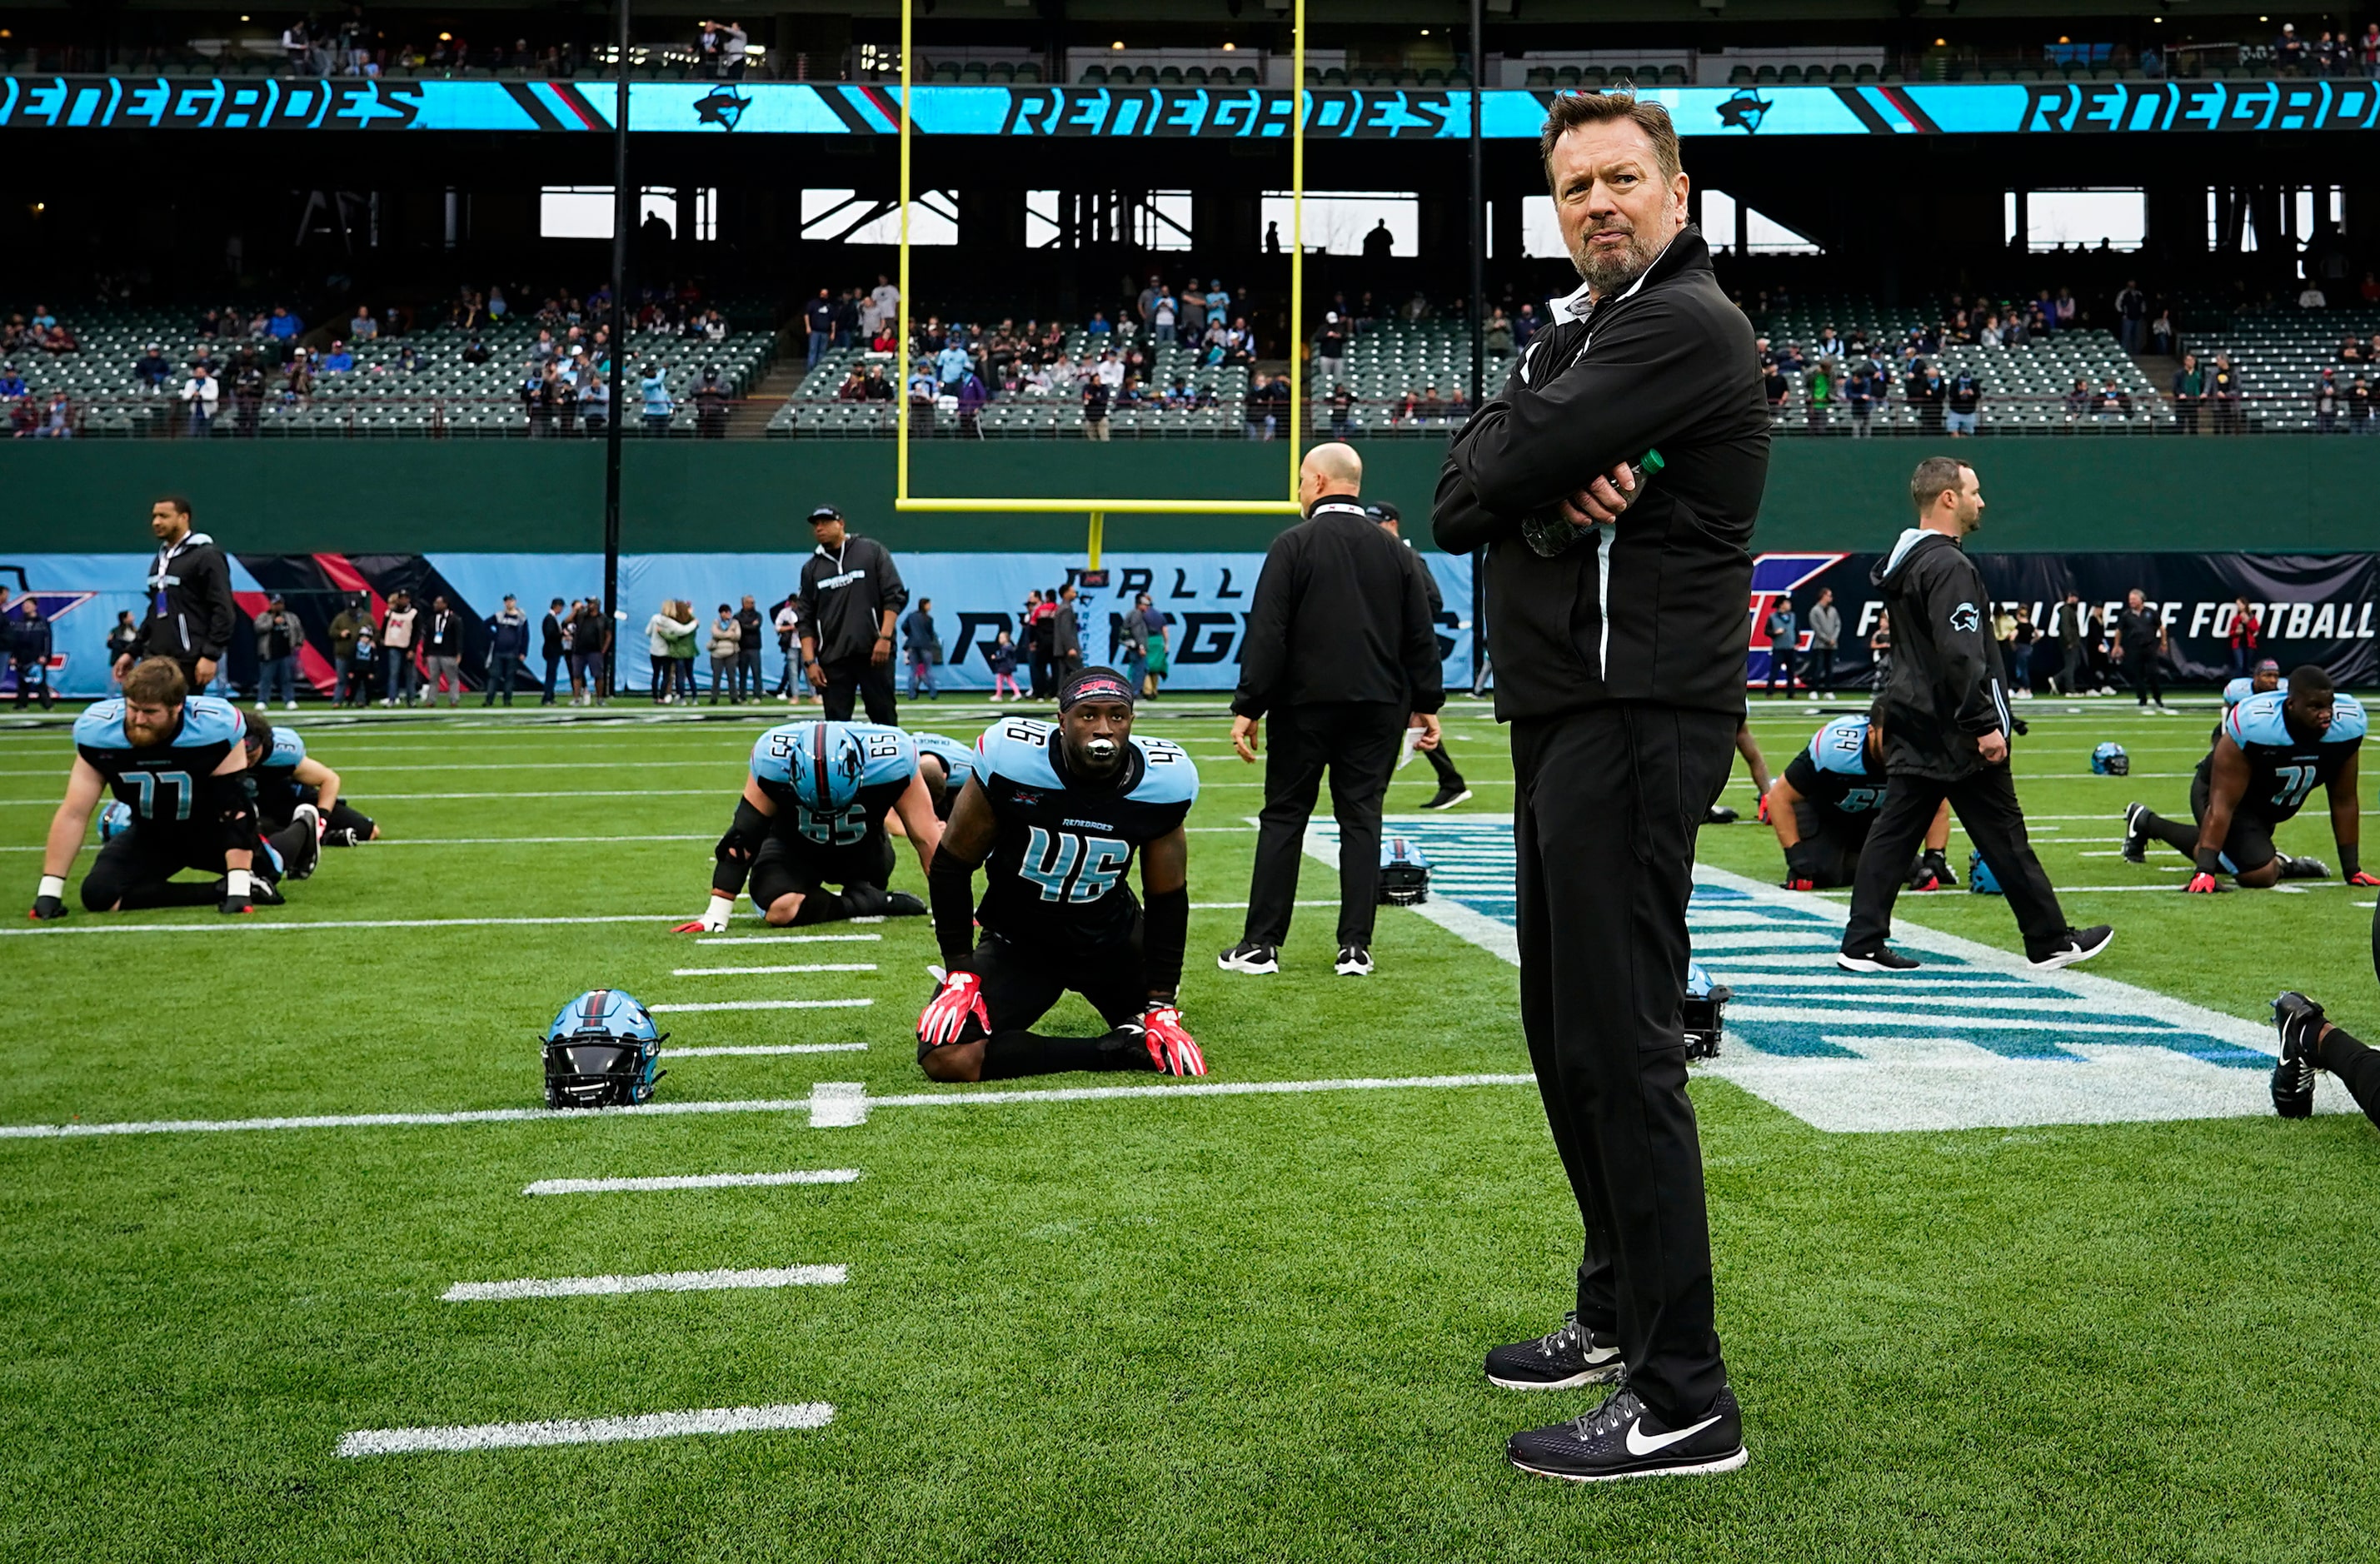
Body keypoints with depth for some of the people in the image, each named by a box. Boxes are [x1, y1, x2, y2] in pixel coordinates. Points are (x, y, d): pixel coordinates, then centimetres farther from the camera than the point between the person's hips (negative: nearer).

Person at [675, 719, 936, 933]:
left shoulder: (891, 759, -34)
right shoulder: (773, 758, -33)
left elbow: (927, 839, -22)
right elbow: (743, 836, -23)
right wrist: (716, 914, -22)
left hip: (862, 852, 3)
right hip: (794, 845, -2)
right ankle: (874, 903, -14)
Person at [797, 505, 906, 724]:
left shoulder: (873, 552, 6)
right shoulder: (811, 568, 15)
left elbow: (894, 596, 0)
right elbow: (806, 621, 14)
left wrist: (885, 637, -12)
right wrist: (809, 661, 2)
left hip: (874, 654, -3)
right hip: (833, 659, 3)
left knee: (884, 719, -3)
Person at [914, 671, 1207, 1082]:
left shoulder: (1162, 783, -17)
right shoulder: (1012, 760, -26)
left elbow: (1166, 898, -3)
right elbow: (952, 866, -11)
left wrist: (1162, 1005, -5)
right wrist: (960, 970, -11)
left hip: (1111, 935, 2)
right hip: (1016, 938, -2)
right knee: (945, 1057, -22)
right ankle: (1116, 1051, -14)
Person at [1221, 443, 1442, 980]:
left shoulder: (1294, 544, -5)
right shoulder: (1391, 549, 9)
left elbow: (1267, 633, -10)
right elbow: (1420, 634, 10)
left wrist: (1248, 707, -9)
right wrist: (1427, 703, 15)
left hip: (1307, 701, -3)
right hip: (1378, 707, 4)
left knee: (1284, 816, 4)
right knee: (1361, 817, 6)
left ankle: (1261, 944, 4)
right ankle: (1356, 947, 3)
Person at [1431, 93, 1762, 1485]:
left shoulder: (1685, 327, -11)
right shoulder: (1578, 330, 20)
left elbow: (1503, 469, -21)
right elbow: (1460, 498, 7)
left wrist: (1515, 473, 2)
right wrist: (1546, 486, -13)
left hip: (1637, 721, -10)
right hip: (1564, 716, 10)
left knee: (1622, 1045, -10)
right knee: (1567, 1032, 16)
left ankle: (1684, 1404, -4)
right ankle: (1620, 1315, 31)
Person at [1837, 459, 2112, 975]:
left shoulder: (1904, 561, 14)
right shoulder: (1948, 566, -17)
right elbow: (1960, 656, -24)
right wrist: (1986, 725, -21)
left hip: (1911, 723, 9)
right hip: (1954, 733, -9)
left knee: (1894, 831, 6)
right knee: (2004, 835, 1)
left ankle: (1861, 944, 4)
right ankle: (2051, 942, 12)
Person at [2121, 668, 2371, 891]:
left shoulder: (2347, 725, -25)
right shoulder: (2252, 725, -38)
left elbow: (2344, 802, -11)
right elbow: (2223, 804, -34)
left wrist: (2352, 869, -8)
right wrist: (2205, 870, -38)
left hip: (2267, 807, 7)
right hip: (2220, 792, -7)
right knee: (2260, 872, -22)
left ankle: (2146, 823, 40)